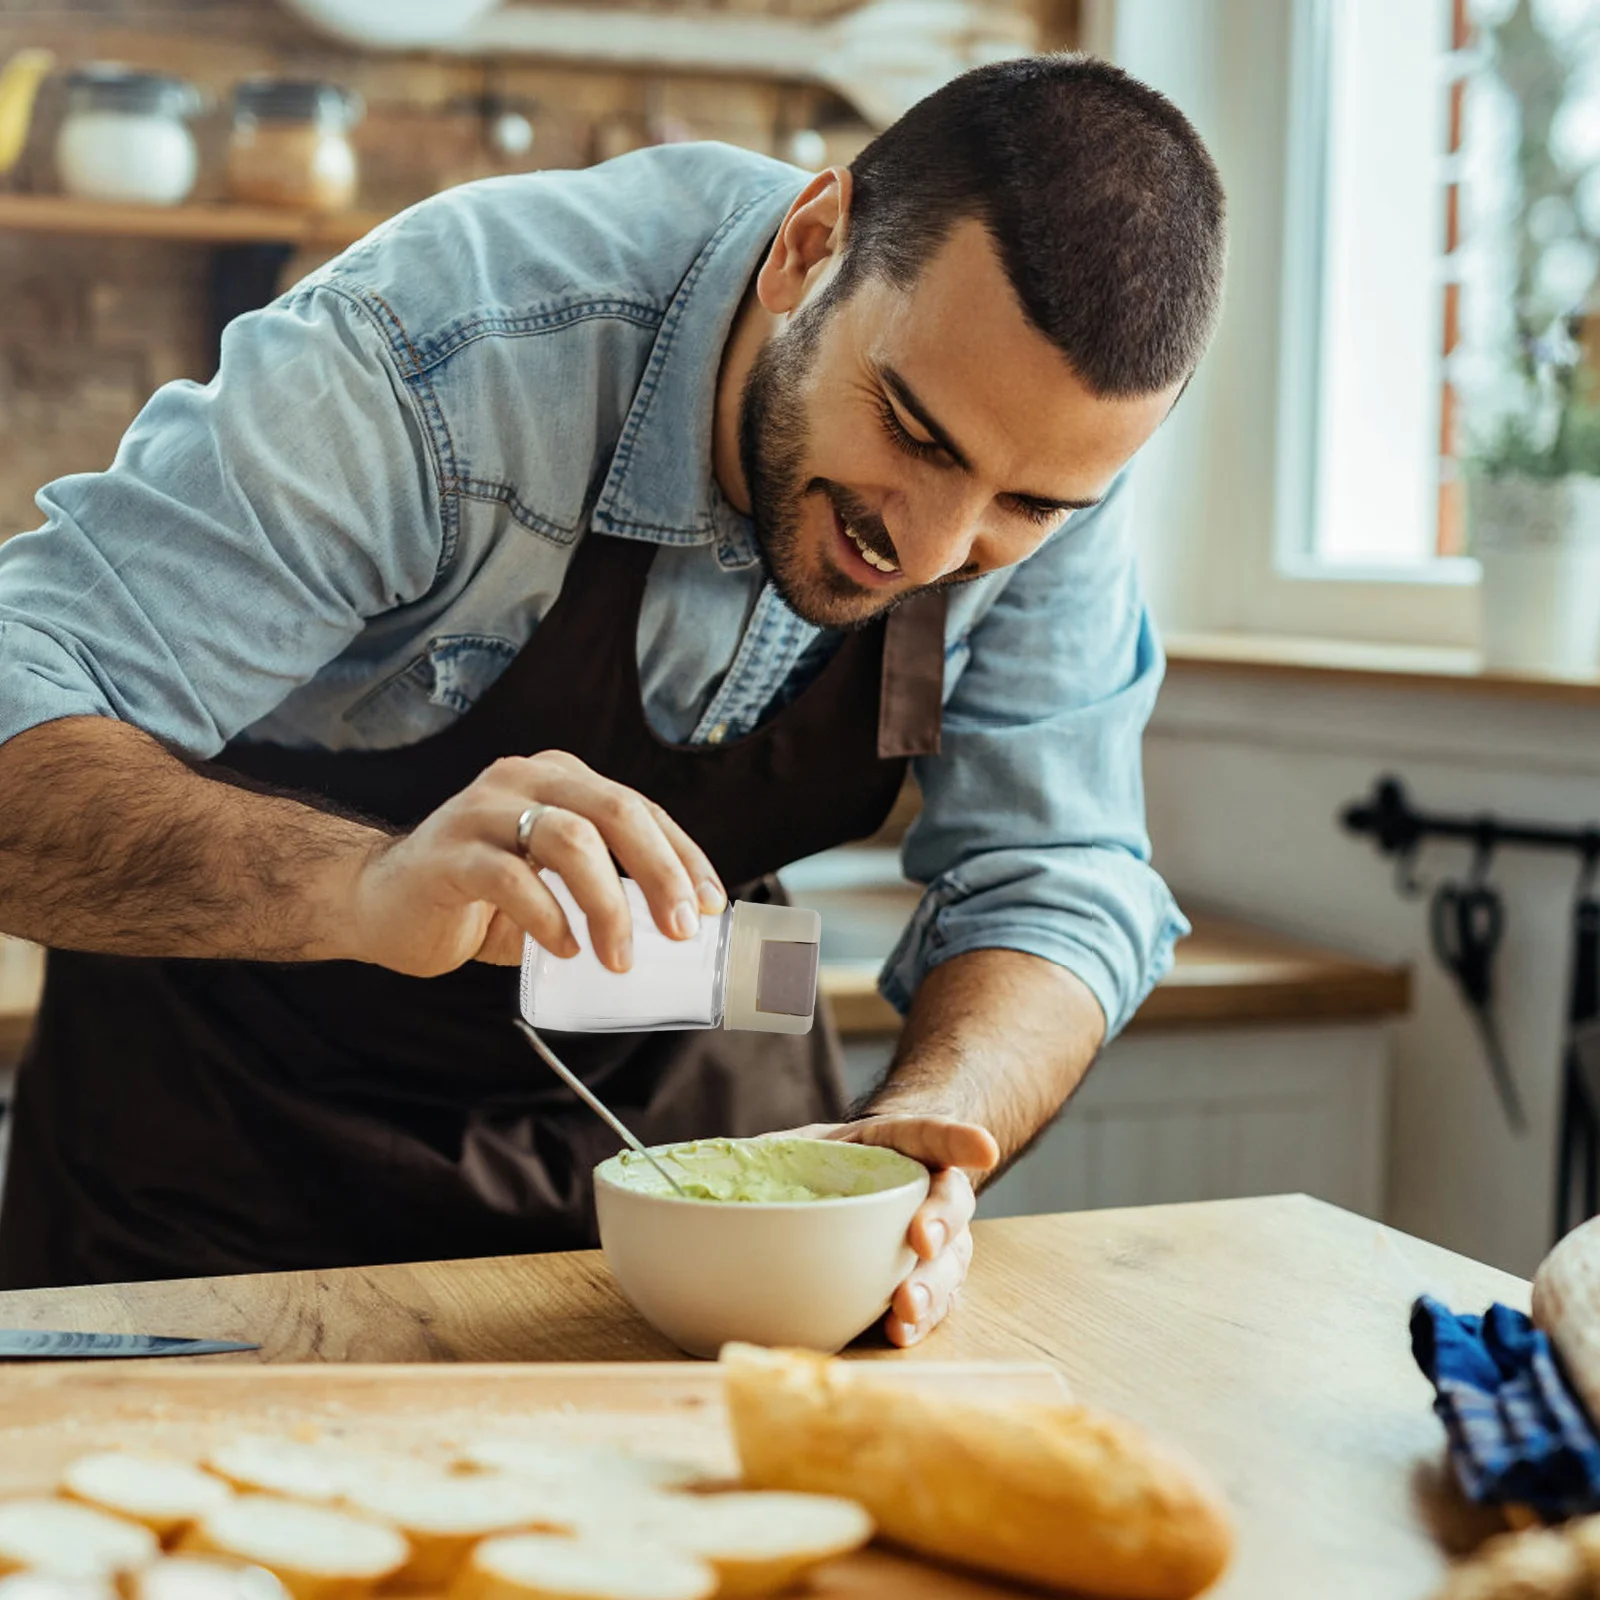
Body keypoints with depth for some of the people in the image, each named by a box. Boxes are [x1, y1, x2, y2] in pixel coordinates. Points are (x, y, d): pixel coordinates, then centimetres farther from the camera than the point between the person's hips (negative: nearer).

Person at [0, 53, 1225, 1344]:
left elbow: (1053, 895, -14)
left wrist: (923, 1127, -34)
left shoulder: (1053, 440, -16)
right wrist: (360, 888, -51)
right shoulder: (440, 354, -30)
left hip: (679, 1087, 3)